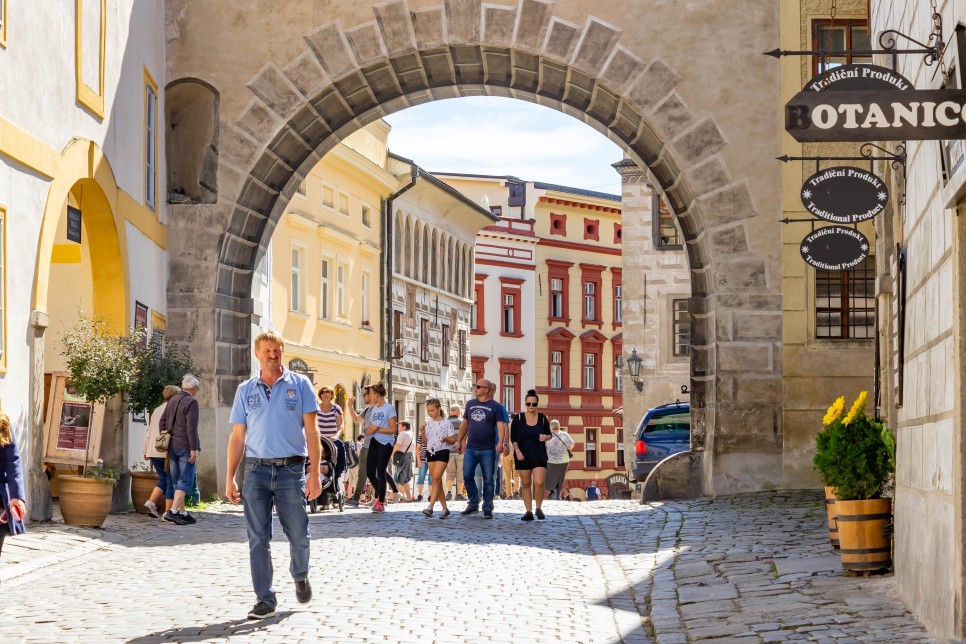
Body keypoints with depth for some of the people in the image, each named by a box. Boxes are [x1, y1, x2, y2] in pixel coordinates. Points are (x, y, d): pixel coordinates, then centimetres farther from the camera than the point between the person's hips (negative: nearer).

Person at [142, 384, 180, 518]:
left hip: (153, 452, 7)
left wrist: (146, 451, 23)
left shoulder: (156, 410, 17)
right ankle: (168, 511, -1)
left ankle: (151, 502, 1)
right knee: (171, 481, 0)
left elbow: (148, 433, 19)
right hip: (167, 451, -7)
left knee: (163, 479, 18)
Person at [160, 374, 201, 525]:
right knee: (186, 480, -6)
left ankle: (182, 513, 16)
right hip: (185, 446, -8)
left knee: (177, 480, 12)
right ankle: (173, 511, -17)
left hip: (172, 446, 8)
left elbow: (162, 422, 14)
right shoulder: (191, 402, -12)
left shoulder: (173, 400, 11)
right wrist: (193, 449, -16)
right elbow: (191, 427, -18)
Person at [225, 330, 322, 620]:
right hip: (256, 469, 2)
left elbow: (311, 430, 0)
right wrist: (230, 479, 5)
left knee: (298, 535, 5)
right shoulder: (245, 390, 10)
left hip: (291, 469, -2)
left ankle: (300, 577, 34)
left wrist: (315, 472, -8)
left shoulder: (299, 384, 4)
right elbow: (237, 436, 11)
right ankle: (265, 599, 3)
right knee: (258, 539, -2)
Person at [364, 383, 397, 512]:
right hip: (374, 442, 7)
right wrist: (370, 429, -8)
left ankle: (381, 503, 4)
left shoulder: (389, 408, -7)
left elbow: (393, 429, -11)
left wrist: (377, 429, -16)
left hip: (386, 443, -7)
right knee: (370, 472, 4)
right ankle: (380, 496, 27)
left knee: (380, 472, -5)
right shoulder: (373, 409, 14)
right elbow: (369, 430, 15)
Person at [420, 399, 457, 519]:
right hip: (430, 453, 6)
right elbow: (425, 443, 12)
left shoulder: (446, 423, -3)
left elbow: (453, 440, -1)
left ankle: (430, 507, -24)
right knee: (437, 481, 7)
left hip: (442, 452, -6)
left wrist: (446, 439, -21)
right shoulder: (427, 424, 11)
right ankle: (445, 508, 14)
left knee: (436, 478, -17)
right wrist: (422, 432, -3)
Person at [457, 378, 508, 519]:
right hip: (470, 448, 4)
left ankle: (488, 509, 7)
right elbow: (465, 423, 21)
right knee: (467, 476, -3)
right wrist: (459, 440, 20)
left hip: (488, 450, -4)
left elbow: (501, 426, -11)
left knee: (488, 480, 0)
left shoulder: (496, 407, -2)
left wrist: (501, 442, -26)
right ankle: (473, 505, 12)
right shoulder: (471, 404, 13)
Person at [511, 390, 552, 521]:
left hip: (539, 455, 0)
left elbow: (549, 434, 12)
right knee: (526, 483, 4)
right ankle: (528, 511, 11)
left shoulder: (542, 418, 3)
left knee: (539, 482, -14)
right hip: (523, 455, 0)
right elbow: (513, 438, 0)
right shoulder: (518, 418, 0)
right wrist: (517, 451, -14)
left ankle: (538, 509, 5)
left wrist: (546, 437, -10)